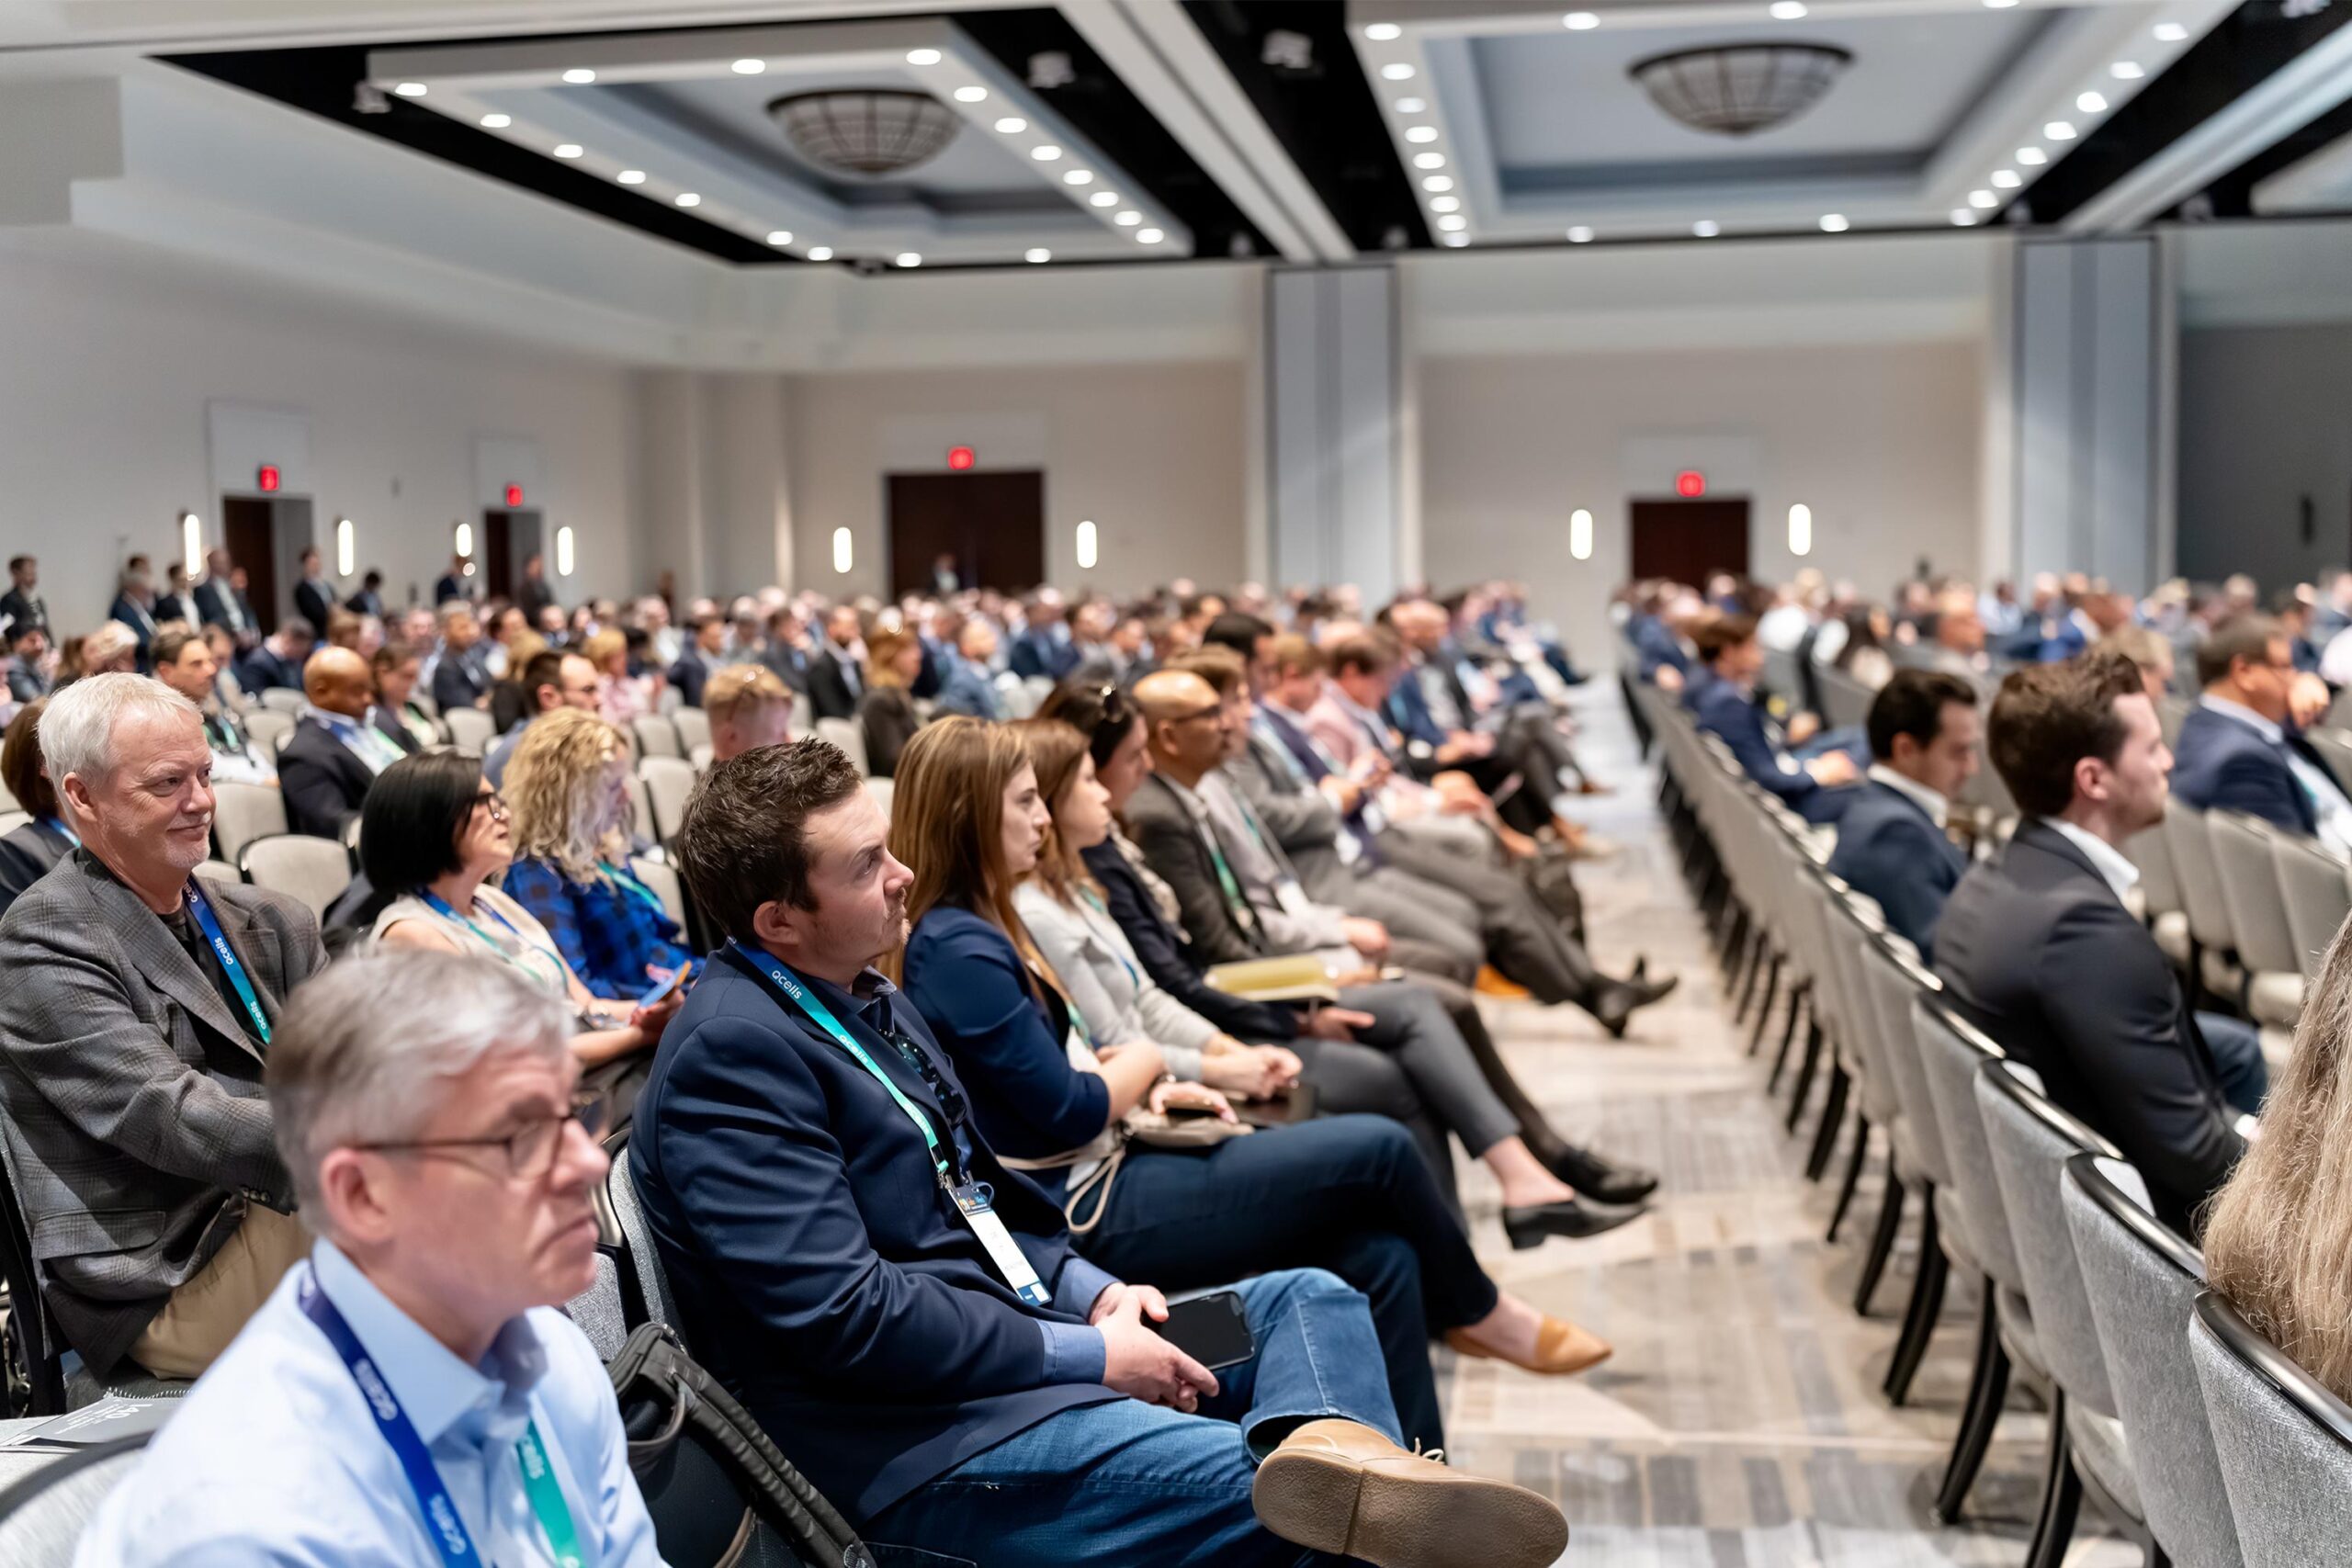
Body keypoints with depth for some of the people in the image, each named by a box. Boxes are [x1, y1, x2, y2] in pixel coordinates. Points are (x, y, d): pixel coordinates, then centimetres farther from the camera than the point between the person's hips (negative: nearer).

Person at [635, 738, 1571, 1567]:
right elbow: (844, 1315, -24)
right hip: (916, 1436, -10)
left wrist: (1089, 1290, 3)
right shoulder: (730, 1052, -18)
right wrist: (1087, 1353, -17)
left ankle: (1328, 1445, -26)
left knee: (1311, 1298, 0)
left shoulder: (859, 998, 12)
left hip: (1012, 1333, 10)